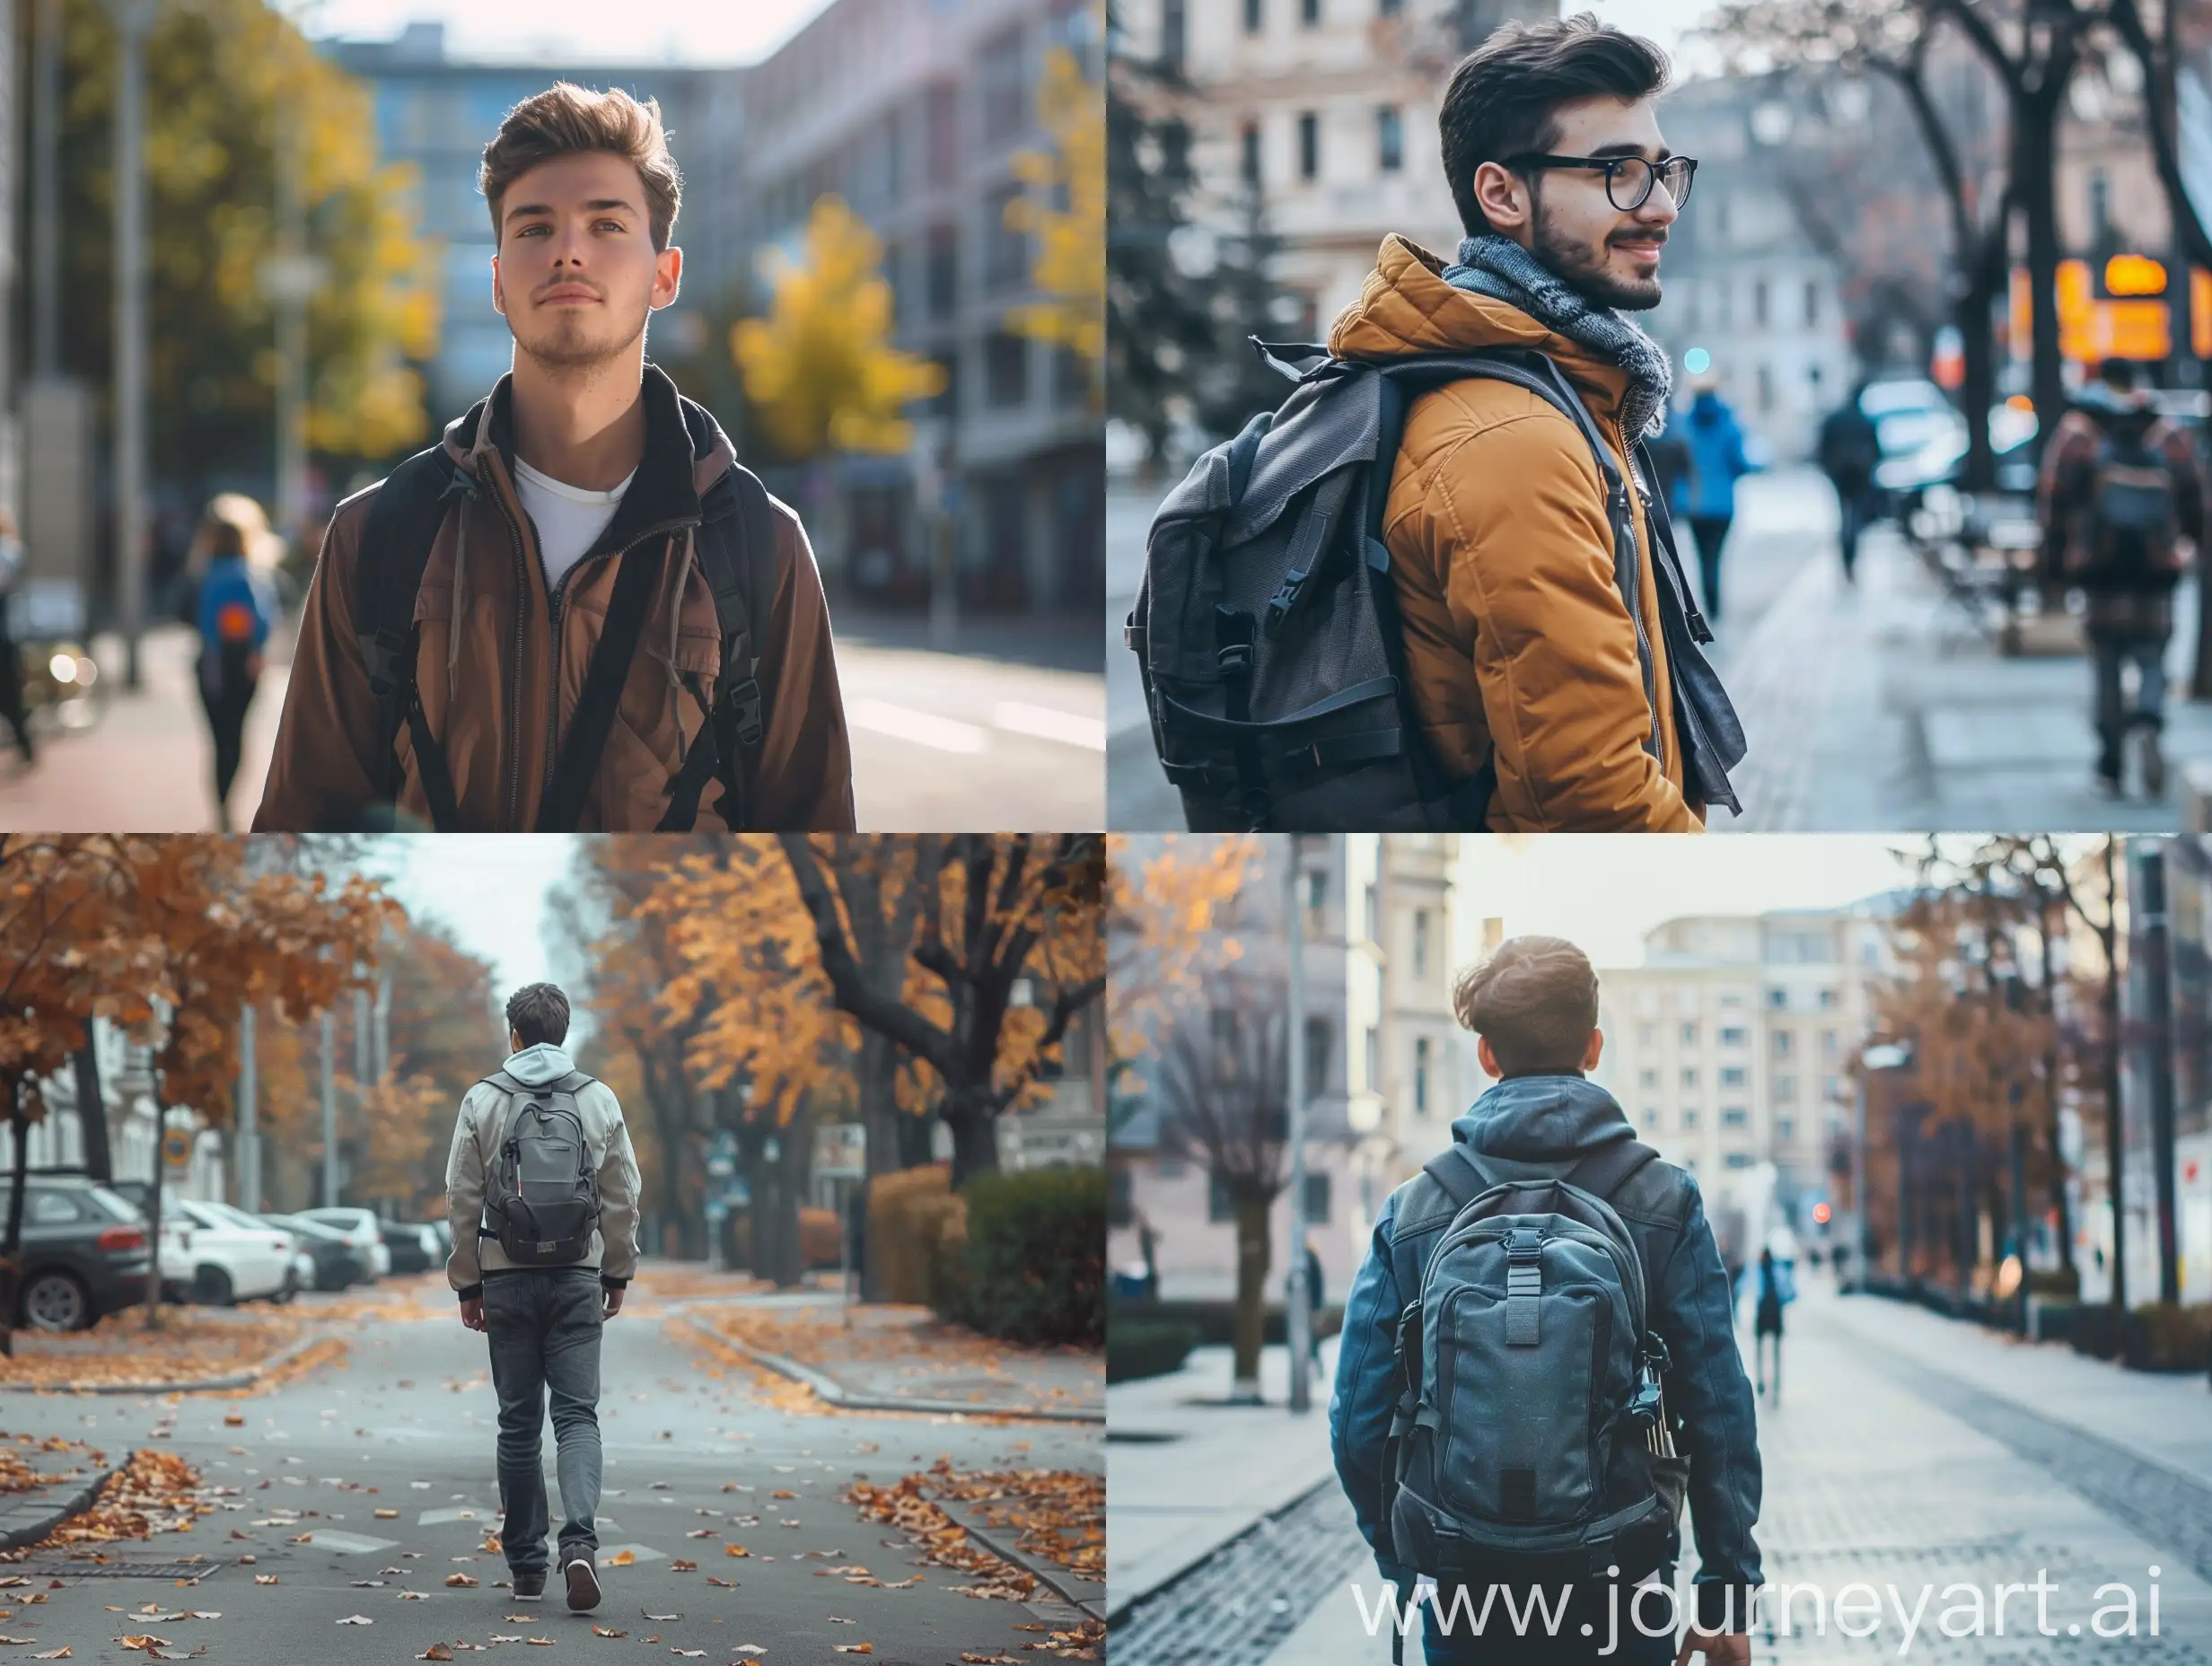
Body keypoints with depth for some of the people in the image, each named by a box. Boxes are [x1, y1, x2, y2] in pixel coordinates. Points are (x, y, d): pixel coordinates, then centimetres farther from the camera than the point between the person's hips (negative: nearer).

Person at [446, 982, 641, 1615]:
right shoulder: (599, 1100, 2)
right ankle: (579, 1543, -22)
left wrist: (468, 1283, 7)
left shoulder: (484, 1101, 0)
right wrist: (618, 1274, 14)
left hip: (508, 1277, 0)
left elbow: (463, 1200, 0)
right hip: (577, 1278, 0)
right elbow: (623, 1198, 3)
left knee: (518, 1422, 8)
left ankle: (525, 1563, 12)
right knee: (577, 1415, -1)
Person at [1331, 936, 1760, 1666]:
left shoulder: (1413, 1211, 0)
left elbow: (1358, 1420, 0)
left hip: (1464, 1598, 1)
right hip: (1620, 1579, -1)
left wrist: (1403, 1564, 14)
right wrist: (1727, 1589, 1)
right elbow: (1719, 1411, -5)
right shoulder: (1664, 1202, -2)